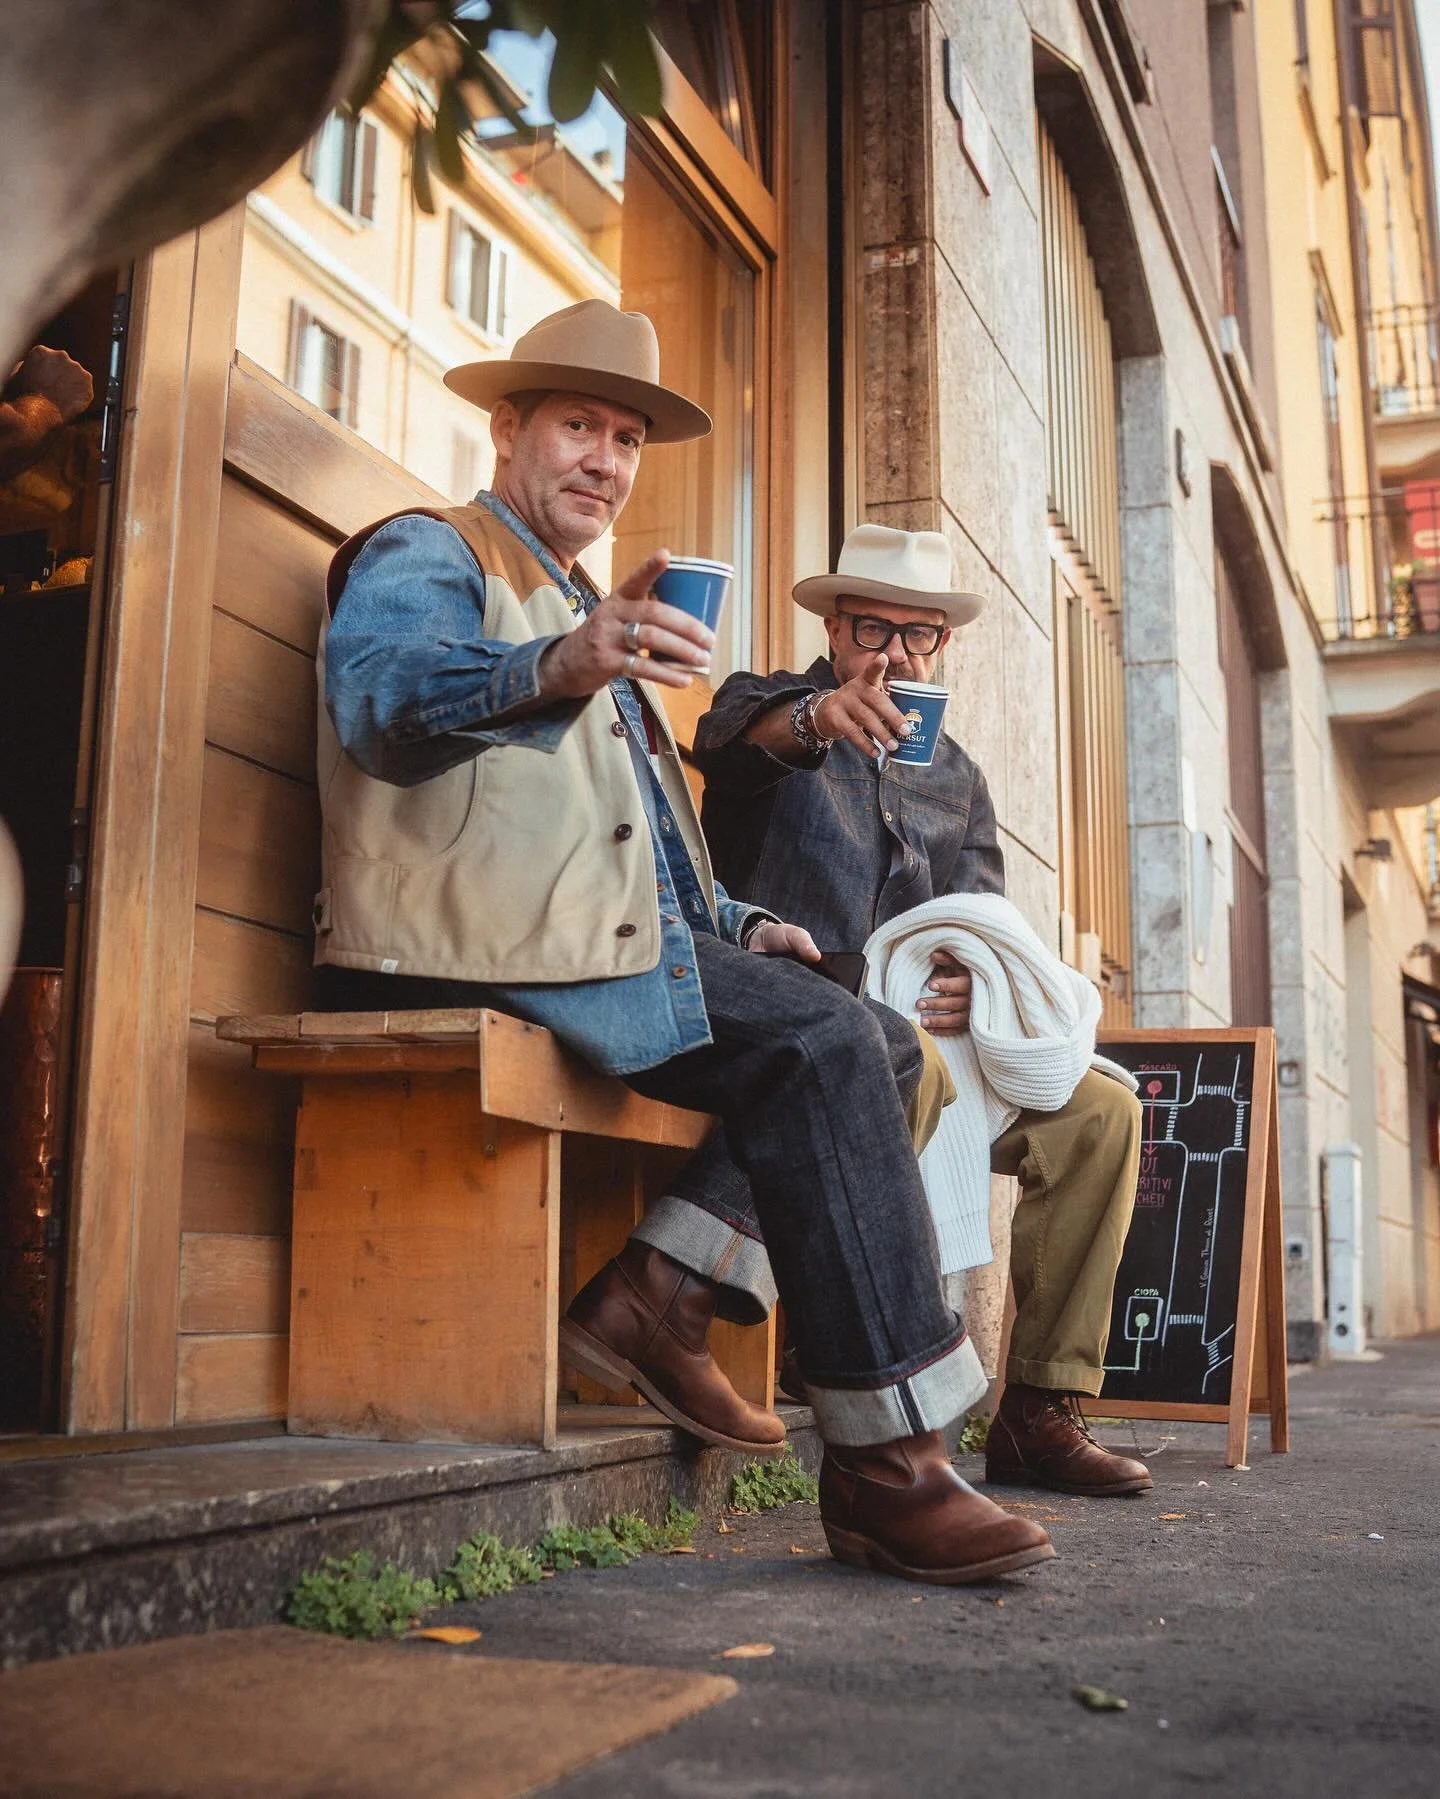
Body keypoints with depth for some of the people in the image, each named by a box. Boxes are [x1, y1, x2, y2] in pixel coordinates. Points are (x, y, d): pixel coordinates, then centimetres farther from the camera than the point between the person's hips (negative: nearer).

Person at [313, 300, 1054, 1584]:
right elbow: (376, 693, -19)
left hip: (607, 945, 9)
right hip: (485, 956, -9)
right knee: (823, 1041, -23)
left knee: (880, 1040, -3)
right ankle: (887, 1462, -22)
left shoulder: (592, 611, 33)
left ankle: (663, 1290, -12)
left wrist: (729, 924, 14)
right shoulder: (427, 551, 6)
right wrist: (555, 669, -38)